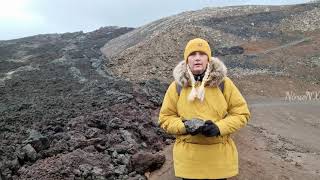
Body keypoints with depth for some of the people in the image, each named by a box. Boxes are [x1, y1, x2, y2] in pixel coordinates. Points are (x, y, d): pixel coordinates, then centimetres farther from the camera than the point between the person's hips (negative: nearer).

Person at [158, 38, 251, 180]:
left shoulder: (223, 83, -3)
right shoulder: (176, 86, -3)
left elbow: (241, 113, 0)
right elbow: (165, 118, 3)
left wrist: (219, 127, -16)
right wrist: (185, 126, -17)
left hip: (219, 154, 0)